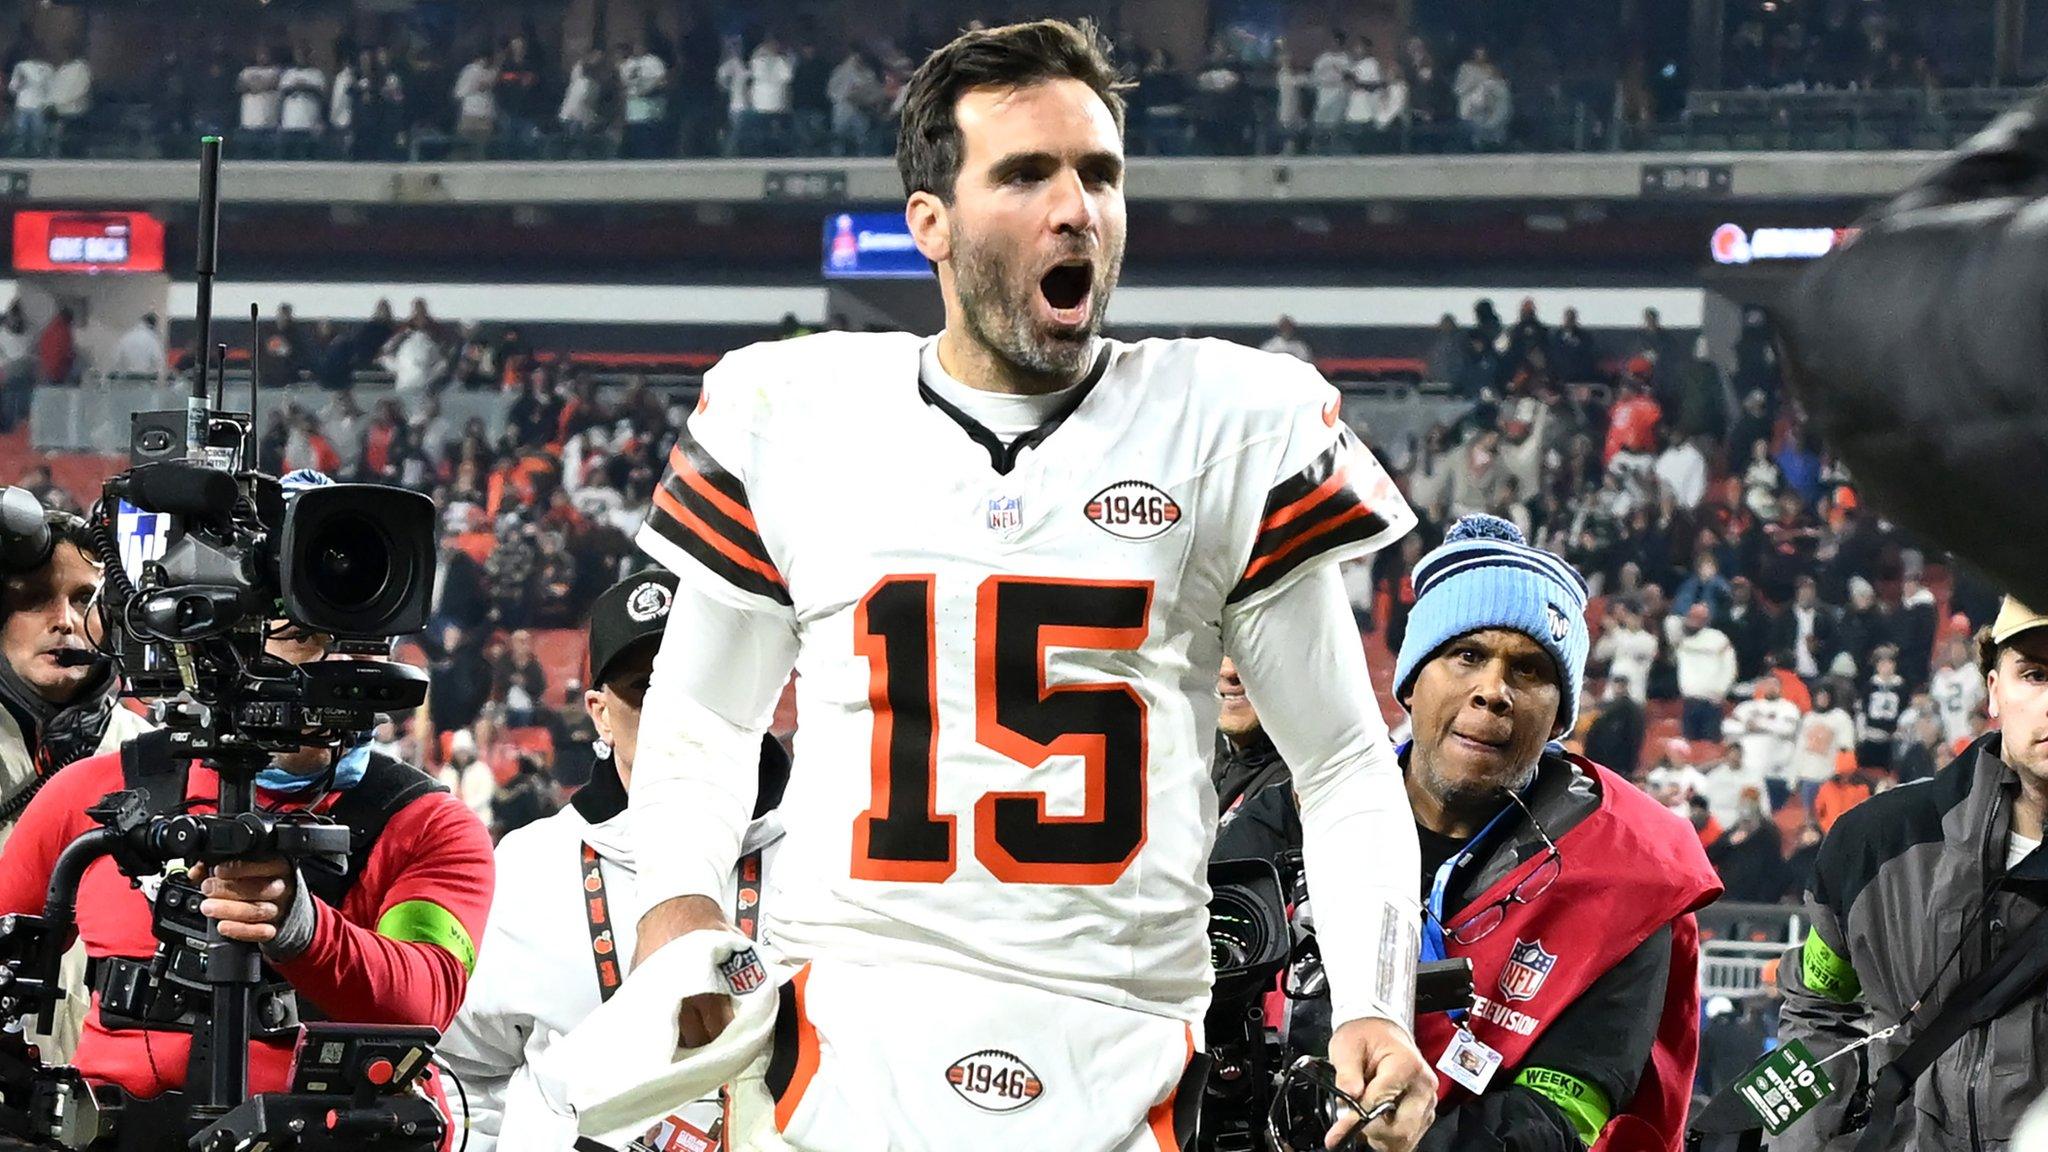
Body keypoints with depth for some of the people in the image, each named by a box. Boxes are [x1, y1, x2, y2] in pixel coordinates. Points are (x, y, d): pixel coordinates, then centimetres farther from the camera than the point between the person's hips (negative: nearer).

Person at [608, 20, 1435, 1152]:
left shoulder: (1234, 425, 6)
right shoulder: (790, 416, 7)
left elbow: (1343, 768, 10)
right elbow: (699, 719, 19)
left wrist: (1371, 1012, -4)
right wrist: (677, 897, 0)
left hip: (1120, 1058, 0)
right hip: (842, 1047, 0)